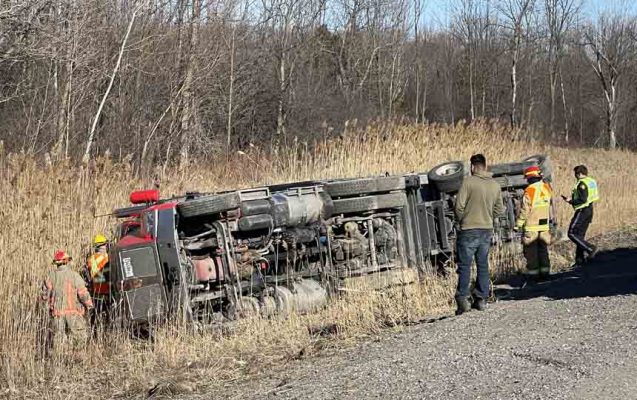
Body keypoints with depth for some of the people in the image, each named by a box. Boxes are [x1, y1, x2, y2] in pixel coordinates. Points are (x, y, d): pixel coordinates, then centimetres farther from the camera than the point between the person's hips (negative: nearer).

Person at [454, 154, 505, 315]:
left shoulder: (468, 181, -11)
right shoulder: (495, 185, 5)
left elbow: (459, 205, -13)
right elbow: (500, 210, 10)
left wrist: (462, 220, 4)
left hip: (469, 230, -5)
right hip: (487, 229, 5)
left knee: (464, 265, -1)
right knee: (483, 265, 12)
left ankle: (463, 298, -8)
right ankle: (481, 299, 14)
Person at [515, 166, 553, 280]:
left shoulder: (529, 191, -17)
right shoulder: (547, 188, 2)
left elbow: (524, 210, -15)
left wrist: (518, 225, -8)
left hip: (531, 227, -6)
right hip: (545, 226, 6)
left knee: (531, 251, 3)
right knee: (543, 250, 15)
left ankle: (533, 274, 4)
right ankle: (545, 272, 16)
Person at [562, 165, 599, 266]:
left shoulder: (582, 184, -16)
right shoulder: (592, 182, 14)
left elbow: (583, 200, -25)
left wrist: (570, 201, -12)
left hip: (582, 211, -10)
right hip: (589, 210, 10)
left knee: (572, 233, -6)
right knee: (580, 235, 13)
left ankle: (590, 248, -12)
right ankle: (580, 259, 14)